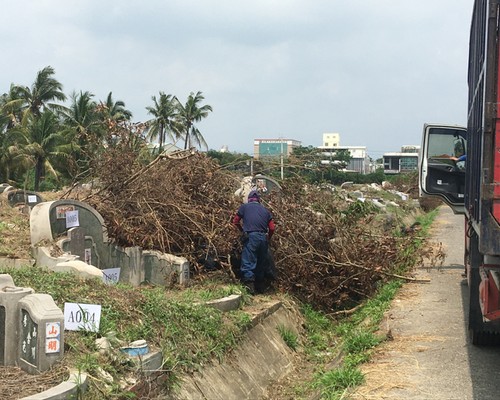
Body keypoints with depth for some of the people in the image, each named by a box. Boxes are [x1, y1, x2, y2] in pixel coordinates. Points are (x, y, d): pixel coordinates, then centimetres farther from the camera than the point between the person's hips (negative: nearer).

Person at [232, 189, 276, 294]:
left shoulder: (244, 207, 13)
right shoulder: (265, 210, 20)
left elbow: (235, 221, 13)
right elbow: (272, 228, 13)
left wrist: (242, 230, 30)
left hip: (250, 237, -4)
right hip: (263, 237, 4)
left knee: (248, 262, -8)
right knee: (261, 263, 14)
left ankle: (249, 284, -24)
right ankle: (260, 287, 20)